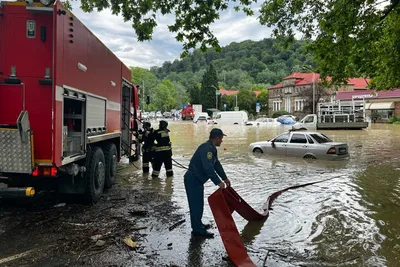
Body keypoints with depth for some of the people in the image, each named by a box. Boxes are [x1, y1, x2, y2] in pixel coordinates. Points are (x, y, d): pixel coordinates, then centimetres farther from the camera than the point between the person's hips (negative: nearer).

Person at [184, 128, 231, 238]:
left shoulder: (211, 148, 13)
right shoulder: (206, 148, -22)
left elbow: (217, 165, 19)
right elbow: (208, 167, -31)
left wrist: (225, 178, 20)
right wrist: (218, 182, -31)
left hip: (197, 179, 11)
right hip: (192, 179, -11)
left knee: (198, 203, 19)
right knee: (196, 204, -5)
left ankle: (197, 225, 32)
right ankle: (197, 229, 2)